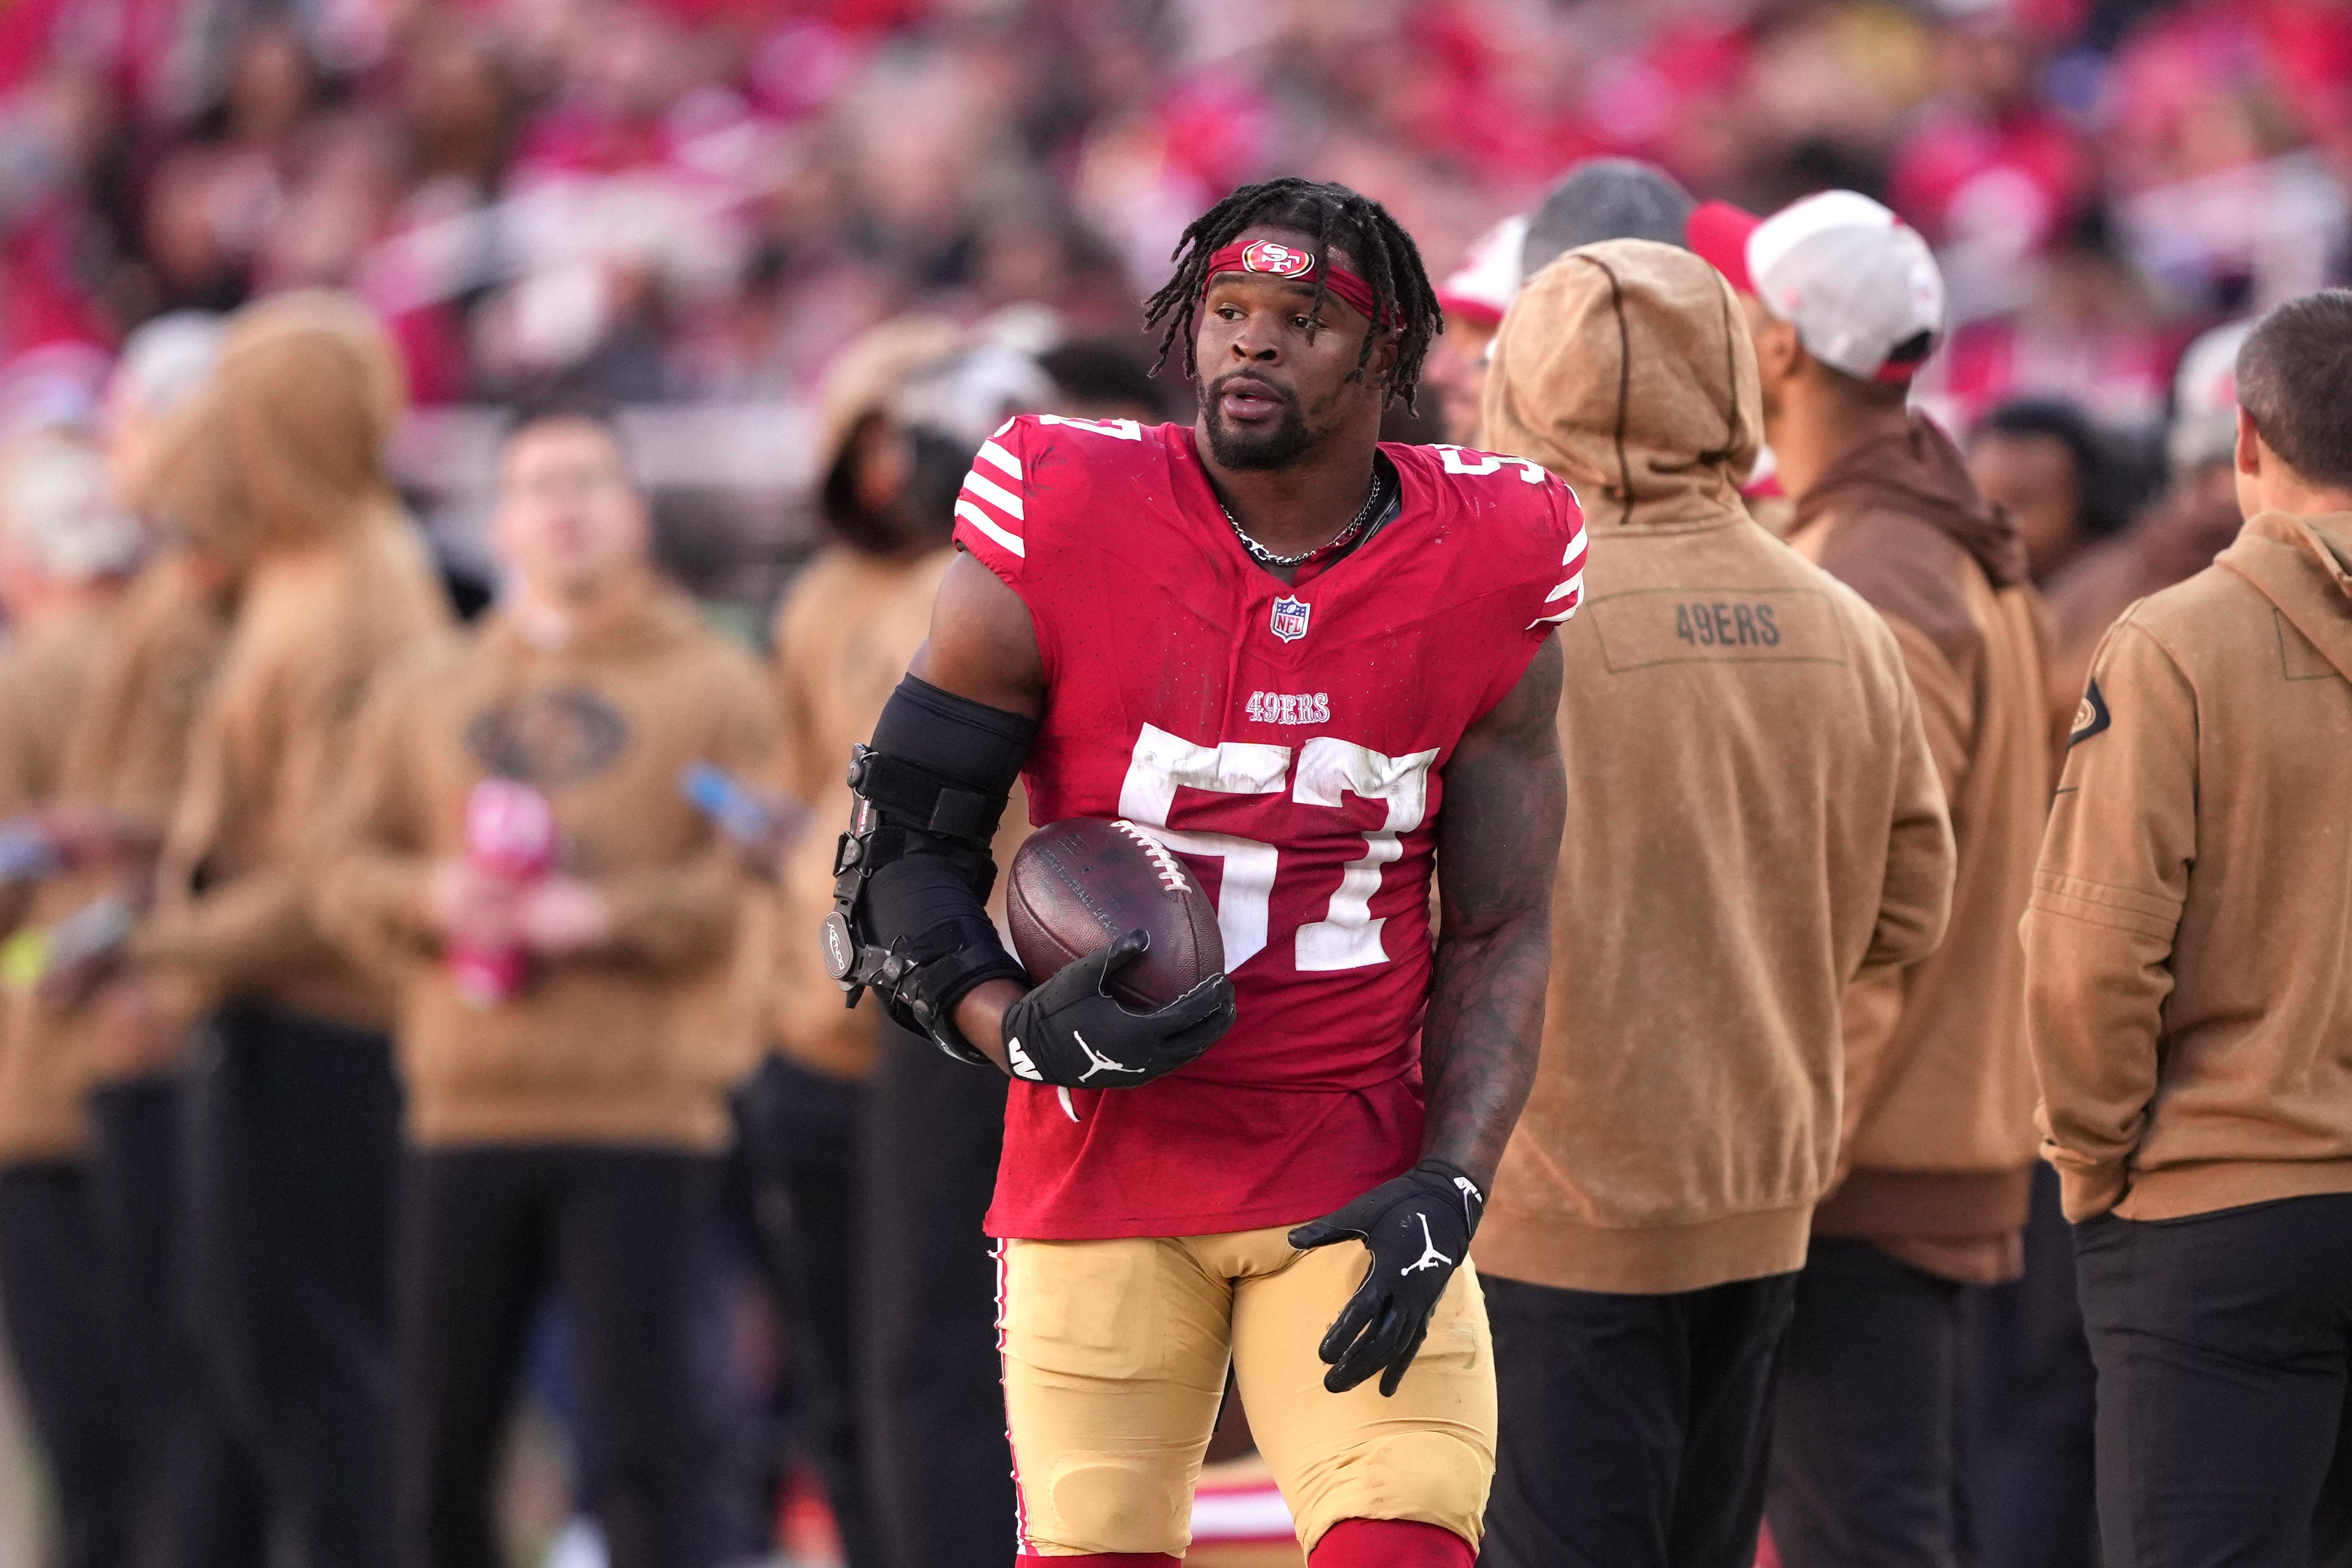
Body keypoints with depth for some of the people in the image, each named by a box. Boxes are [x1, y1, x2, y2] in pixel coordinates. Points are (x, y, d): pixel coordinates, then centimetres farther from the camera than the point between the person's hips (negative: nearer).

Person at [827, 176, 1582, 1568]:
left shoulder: (1485, 576, -1)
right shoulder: (1065, 531, -7)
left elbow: (1502, 932, 5)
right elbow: (902, 845, 1)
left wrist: (1448, 1190, -8)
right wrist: (1019, 1030, -17)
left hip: (1360, 1176, 1)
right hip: (1103, 1172, -1)